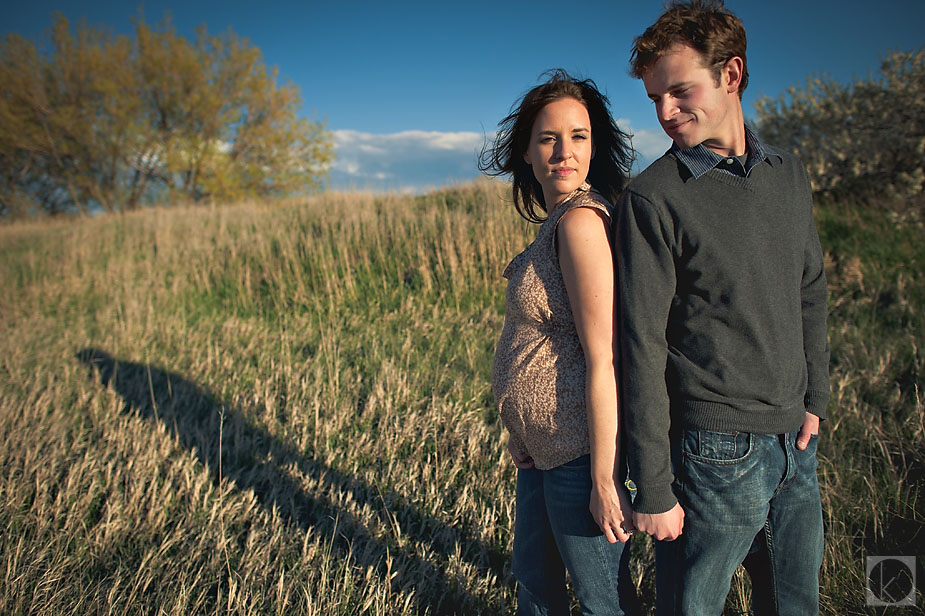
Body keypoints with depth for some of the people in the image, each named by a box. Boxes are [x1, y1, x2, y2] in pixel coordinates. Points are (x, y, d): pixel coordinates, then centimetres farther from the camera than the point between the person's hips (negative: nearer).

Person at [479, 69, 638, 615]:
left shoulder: (581, 220, -20)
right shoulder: (557, 219, 8)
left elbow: (603, 358, -23)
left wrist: (604, 480, -21)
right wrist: (524, 436, 17)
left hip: (582, 447, -9)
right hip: (543, 446, 10)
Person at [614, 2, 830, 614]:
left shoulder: (790, 176, 7)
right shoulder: (651, 199, -13)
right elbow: (642, 349, -14)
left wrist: (815, 398, 9)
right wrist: (653, 488, -13)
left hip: (794, 443, 6)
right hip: (714, 451, -6)